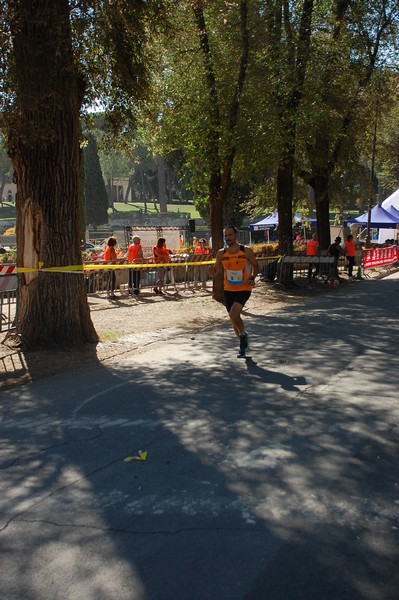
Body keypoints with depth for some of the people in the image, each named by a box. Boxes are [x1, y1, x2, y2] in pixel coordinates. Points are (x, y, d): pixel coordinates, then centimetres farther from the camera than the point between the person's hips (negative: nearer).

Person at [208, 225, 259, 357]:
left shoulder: (246, 251, -8)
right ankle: (243, 344, 32)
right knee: (234, 318, 12)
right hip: (228, 290, 4)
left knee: (233, 314, -24)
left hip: (244, 289, -4)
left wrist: (252, 278, -14)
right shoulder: (221, 253, 0)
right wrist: (211, 271, -19)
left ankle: (243, 334, 5)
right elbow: (214, 272, 5)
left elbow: (256, 266, 4)